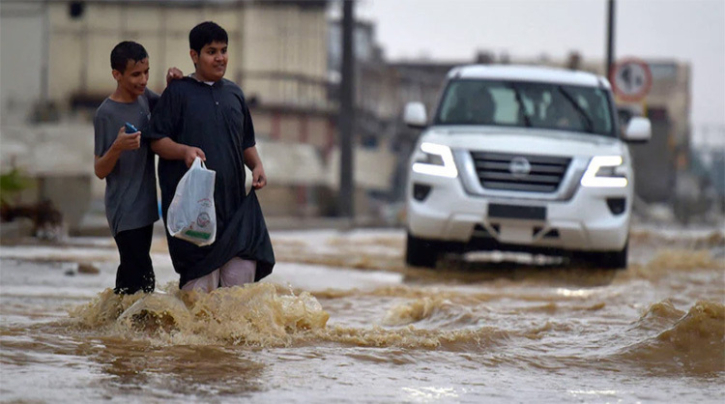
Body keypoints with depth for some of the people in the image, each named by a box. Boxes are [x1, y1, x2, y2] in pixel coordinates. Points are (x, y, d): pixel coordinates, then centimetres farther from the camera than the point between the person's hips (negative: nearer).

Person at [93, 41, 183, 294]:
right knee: (141, 279, -14)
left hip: (145, 205, 8)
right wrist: (117, 147, -32)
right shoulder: (106, 114, -14)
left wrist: (173, 83, 2)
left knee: (130, 272, 14)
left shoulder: (144, 97, 5)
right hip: (125, 212, -8)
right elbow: (100, 171, -12)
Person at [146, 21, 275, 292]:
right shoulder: (178, 92, 1)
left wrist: (257, 166, 6)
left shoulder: (234, 93, 18)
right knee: (201, 278, -9)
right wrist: (184, 151, -21)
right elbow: (157, 140, -3)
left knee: (244, 267, -6)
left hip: (234, 198, 5)